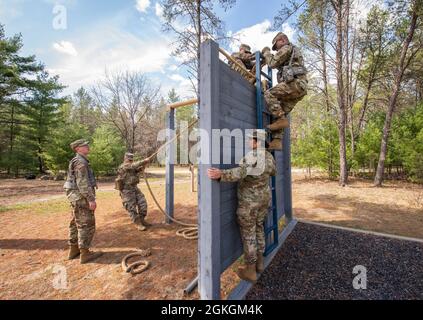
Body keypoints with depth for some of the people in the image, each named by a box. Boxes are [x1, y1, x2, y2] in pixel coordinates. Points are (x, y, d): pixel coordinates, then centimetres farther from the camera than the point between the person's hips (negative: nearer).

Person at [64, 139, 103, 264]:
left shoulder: (78, 161, 17)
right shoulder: (80, 161, -16)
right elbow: (82, 182, -23)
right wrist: (91, 199, -24)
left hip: (77, 197, 11)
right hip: (82, 197, -11)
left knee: (76, 224, 17)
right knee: (86, 225, -3)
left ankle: (74, 250, 28)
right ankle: (85, 254, 5)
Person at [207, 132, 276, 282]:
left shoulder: (252, 156, -23)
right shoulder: (269, 157, 3)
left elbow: (241, 172, -42)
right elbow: (273, 172, 22)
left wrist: (221, 175, -55)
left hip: (249, 201, -8)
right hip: (264, 198, 8)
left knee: (248, 234, 5)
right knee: (259, 228, 22)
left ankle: (250, 270, 19)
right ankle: (259, 261, 36)